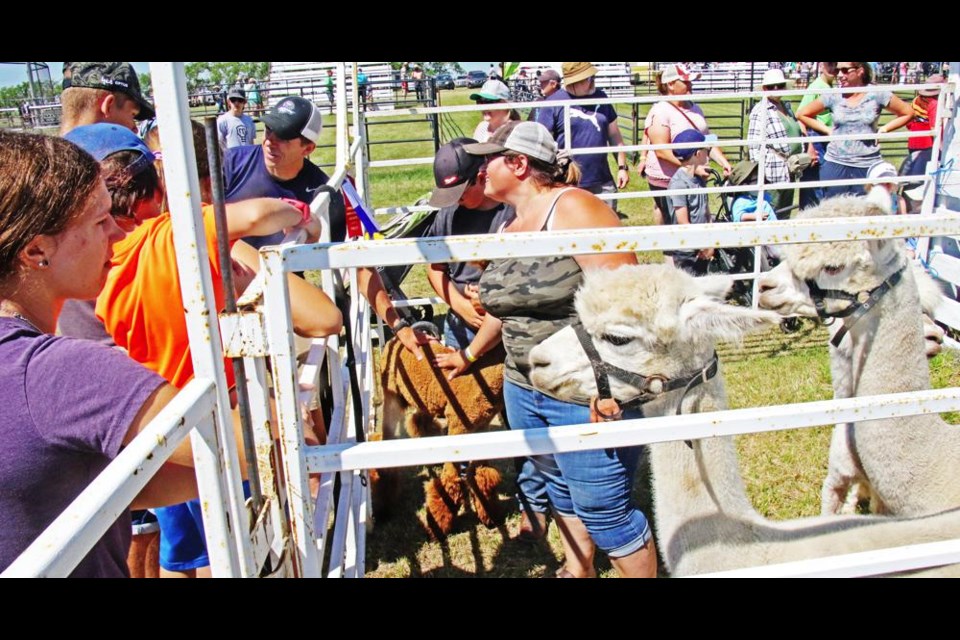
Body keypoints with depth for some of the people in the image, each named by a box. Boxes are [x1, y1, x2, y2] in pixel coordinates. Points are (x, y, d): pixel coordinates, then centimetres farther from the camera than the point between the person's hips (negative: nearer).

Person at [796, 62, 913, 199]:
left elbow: (908, 113, 8)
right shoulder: (833, 96, 0)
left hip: (868, 166, -1)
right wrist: (827, 130, 2)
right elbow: (802, 114, 8)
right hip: (835, 164, 1)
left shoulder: (877, 94, -2)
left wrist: (884, 129, -2)